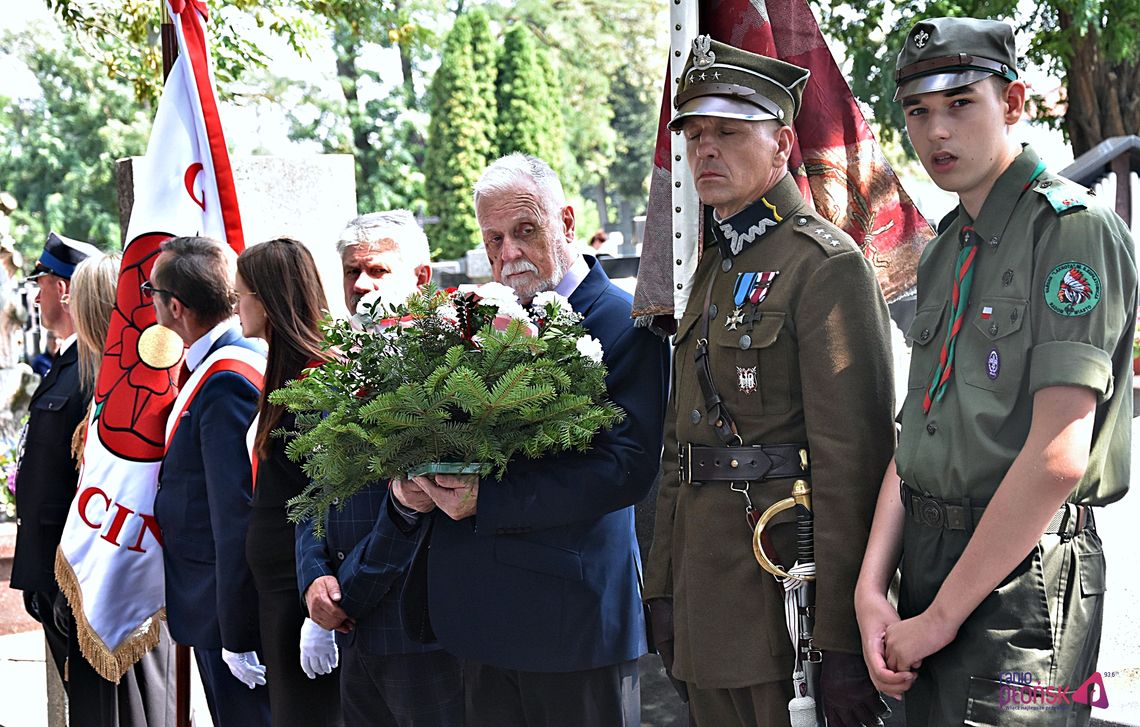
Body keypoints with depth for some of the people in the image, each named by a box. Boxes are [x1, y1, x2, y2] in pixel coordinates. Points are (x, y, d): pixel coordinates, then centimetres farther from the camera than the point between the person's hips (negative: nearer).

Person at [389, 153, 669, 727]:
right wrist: (412, 491, -10)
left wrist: (487, 499, -22)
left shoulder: (626, 325, -8)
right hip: (479, 614, 6)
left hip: (573, 613, -5)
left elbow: (628, 466, -19)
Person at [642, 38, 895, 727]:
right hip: (709, 596, 8)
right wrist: (664, 588, 17)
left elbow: (854, 458, -18)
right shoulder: (714, 269, 16)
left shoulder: (826, 264, -11)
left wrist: (844, 641, -21)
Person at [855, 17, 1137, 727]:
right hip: (929, 560, 8)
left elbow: (1058, 457, -20)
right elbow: (915, 440, 11)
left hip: (1021, 574, -8)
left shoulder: (1073, 228, -12)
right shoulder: (945, 251, 14)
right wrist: (871, 587, -3)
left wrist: (940, 616, -16)